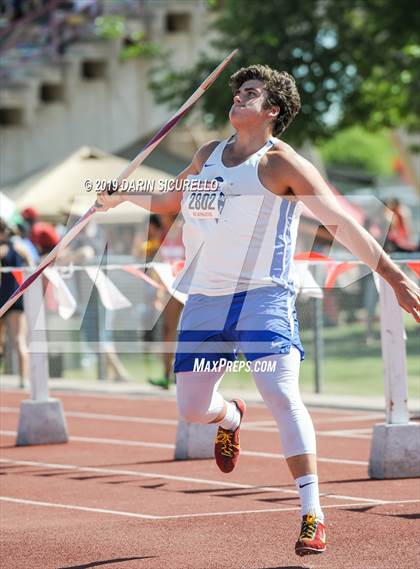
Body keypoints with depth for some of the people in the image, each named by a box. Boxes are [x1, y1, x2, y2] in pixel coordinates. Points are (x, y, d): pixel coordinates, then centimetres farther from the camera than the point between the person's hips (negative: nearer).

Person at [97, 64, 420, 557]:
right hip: (205, 298, 6)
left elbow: (342, 223, -12)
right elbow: (172, 201, 33)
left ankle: (312, 515, -20)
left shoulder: (280, 163, -8)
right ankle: (230, 417, 48)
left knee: (281, 394, -21)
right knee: (191, 407, 9)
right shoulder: (208, 156, 11)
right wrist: (121, 196, 23)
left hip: (263, 296, -6)